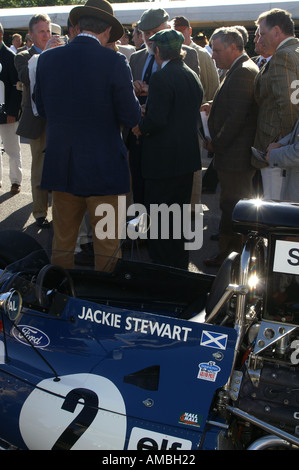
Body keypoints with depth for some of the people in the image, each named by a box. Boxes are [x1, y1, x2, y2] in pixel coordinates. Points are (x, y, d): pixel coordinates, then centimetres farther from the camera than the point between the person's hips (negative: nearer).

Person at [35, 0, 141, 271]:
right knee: (107, 247, 9)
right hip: (103, 168, -4)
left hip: (60, 167, 4)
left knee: (62, 242, 18)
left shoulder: (47, 59, 0)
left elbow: (42, 109, 10)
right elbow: (131, 118, -10)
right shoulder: (115, 62, -12)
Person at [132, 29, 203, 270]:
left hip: (163, 159, -8)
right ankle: (181, 264, 31)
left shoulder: (161, 78, -17)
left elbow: (156, 119, -25)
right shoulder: (193, 76, 9)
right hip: (188, 158, 9)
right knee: (179, 215, 19)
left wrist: (140, 128, -5)